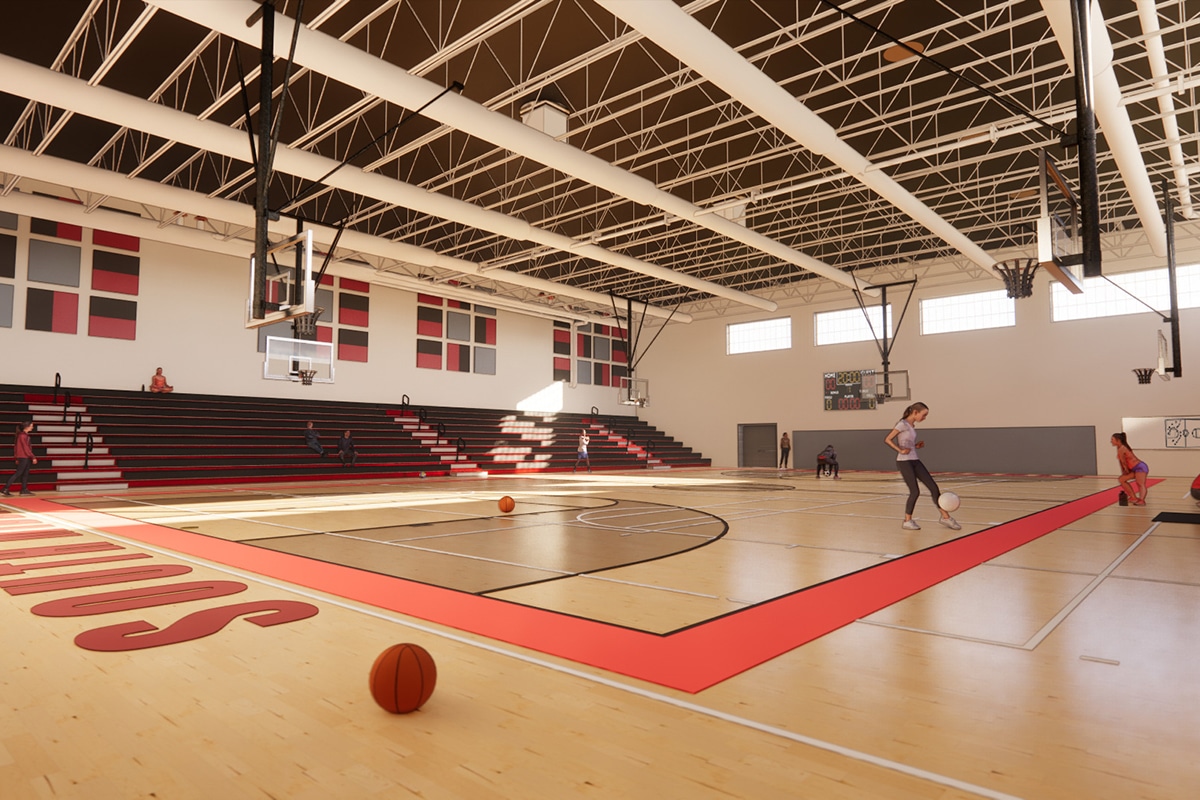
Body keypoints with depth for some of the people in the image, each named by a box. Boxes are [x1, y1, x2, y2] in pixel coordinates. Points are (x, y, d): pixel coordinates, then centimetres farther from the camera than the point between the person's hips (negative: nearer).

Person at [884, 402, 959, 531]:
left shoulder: (912, 426, 14)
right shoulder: (903, 424, -10)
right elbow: (888, 439, -13)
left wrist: (917, 446, 3)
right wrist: (900, 451, -21)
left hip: (915, 461, 8)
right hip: (904, 462, -8)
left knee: (934, 487, 4)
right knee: (915, 491, -8)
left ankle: (945, 517, 13)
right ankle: (907, 521, 7)